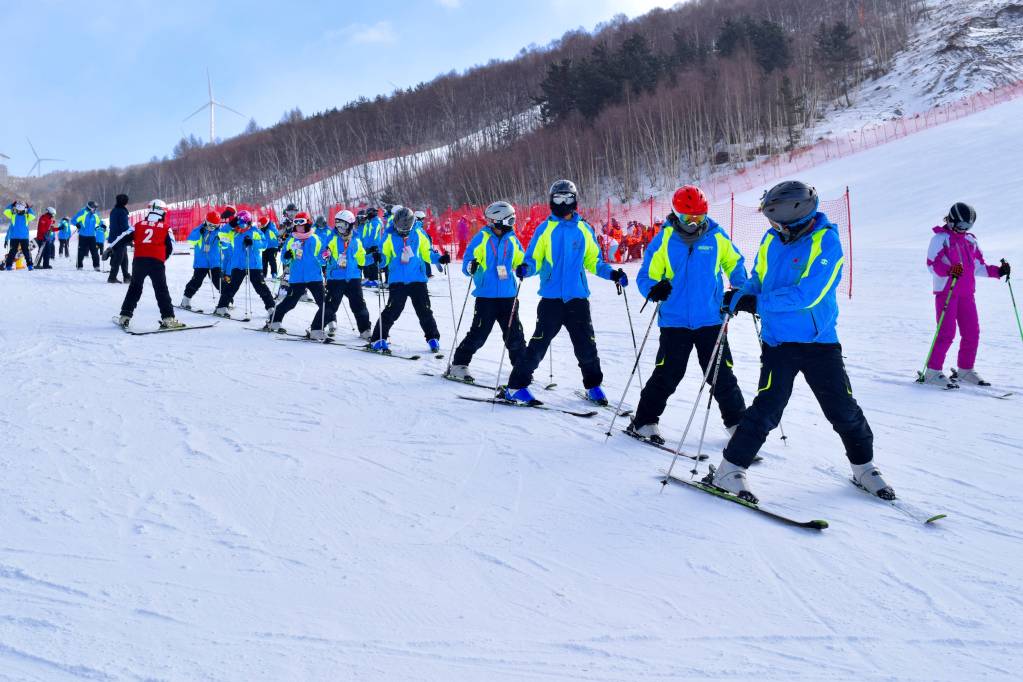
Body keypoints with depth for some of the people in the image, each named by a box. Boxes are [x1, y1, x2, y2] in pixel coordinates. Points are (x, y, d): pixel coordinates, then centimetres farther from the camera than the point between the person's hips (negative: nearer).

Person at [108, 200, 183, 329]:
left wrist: (111, 249, 14)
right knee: (161, 290, 0)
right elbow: (170, 247, 10)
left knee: (134, 288, 16)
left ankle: (125, 316, 15)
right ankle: (168, 318, -8)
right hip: (157, 262, -2)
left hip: (139, 260, 3)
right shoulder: (165, 228, 8)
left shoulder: (139, 225, 14)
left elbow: (123, 238, 10)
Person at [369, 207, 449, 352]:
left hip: (418, 279, 2)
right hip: (397, 281, -1)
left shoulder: (419, 234, 5)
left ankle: (433, 339, 17)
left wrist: (440, 259, -5)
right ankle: (379, 339, 2)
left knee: (425, 311, 5)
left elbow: (426, 254, 11)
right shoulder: (389, 236, 2)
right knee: (392, 310, -8)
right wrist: (379, 259, -17)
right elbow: (385, 258, 5)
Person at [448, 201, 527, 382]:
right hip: (486, 295, -4)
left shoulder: (512, 240, 9)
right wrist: (470, 267, -26)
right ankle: (458, 365, 7)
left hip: (508, 296, 4)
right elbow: (467, 260, -4)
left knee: (514, 334, 6)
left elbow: (520, 259, 18)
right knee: (478, 335, -5)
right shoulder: (482, 238, -3)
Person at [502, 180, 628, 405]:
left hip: (578, 298, 2)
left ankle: (593, 386, 24)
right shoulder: (545, 229, 4)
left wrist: (612, 273, 1)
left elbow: (592, 262, 16)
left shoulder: (584, 230, 11)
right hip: (551, 298, -2)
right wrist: (526, 268, -19)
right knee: (538, 344, -5)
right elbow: (534, 259, 2)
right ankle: (516, 386, 5)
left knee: (586, 345, 5)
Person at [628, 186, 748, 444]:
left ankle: (737, 422, 22)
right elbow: (646, 275, 0)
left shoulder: (717, 237, 1)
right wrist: (654, 290, -22)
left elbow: (734, 263, 17)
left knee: (721, 374, 7)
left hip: (711, 319, 2)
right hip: (674, 321, -1)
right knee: (667, 375, 0)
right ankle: (644, 421, 14)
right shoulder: (664, 240, -3)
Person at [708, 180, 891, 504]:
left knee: (843, 409, 5)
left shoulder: (827, 243, -13)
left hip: (820, 341, -2)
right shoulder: (771, 240, 4)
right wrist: (740, 298, -6)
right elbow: (759, 280, 16)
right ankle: (728, 470, 0)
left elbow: (807, 294, -22)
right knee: (768, 407, -10)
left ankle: (864, 468, 28)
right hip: (778, 340, 2)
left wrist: (756, 303, -23)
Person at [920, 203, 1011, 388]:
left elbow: (978, 267, 21)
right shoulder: (940, 239, -3)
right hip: (946, 293, -7)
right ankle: (932, 372, -7)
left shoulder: (971, 241, 17)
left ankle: (965, 370, 19)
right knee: (947, 333, -13)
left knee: (972, 333, 5)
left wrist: (998, 271, 7)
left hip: (967, 294, 7)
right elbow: (932, 263, -16)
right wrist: (949, 270, -33)